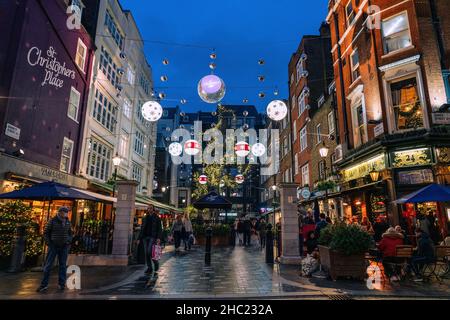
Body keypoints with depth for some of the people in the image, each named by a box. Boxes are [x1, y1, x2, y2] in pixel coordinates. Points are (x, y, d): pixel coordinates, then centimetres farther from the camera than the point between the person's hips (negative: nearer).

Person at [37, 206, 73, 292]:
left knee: (63, 265, 5)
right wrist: (49, 243, -11)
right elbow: (46, 233, -3)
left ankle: (61, 284, 12)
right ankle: (44, 285, 10)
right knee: (48, 265, 0)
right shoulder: (52, 221, -9)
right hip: (53, 246, -2)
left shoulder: (68, 222, 2)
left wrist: (68, 242, -2)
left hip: (64, 247, 2)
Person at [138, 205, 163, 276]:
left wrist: (159, 237, -16)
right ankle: (149, 268, 14)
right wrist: (139, 238, 10)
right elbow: (142, 229, 17)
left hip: (152, 237, -5)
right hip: (145, 237, 5)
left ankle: (156, 264, 8)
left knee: (150, 251, -15)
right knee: (146, 253, 4)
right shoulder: (145, 218, 15)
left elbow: (159, 229, -3)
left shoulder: (157, 218, 2)